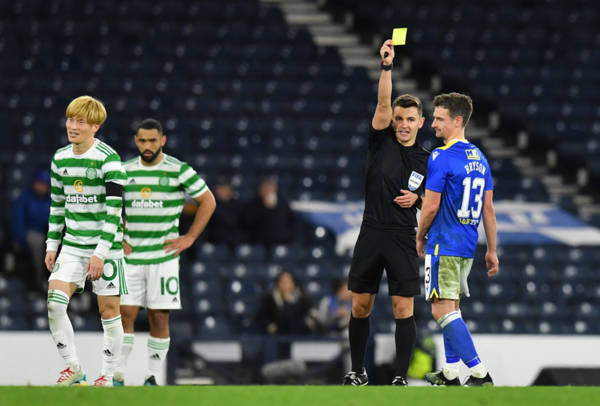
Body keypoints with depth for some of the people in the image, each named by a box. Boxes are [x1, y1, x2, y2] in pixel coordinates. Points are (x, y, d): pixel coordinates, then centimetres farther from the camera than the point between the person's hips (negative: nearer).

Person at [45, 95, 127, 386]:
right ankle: (73, 367, 2)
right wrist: (52, 245, 12)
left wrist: (101, 253, -20)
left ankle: (108, 375, 12)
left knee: (108, 309, 0)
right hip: (72, 246, 5)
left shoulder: (107, 159, -13)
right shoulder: (60, 159, 6)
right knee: (54, 302, -10)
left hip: (106, 246, -5)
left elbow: (114, 210, -16)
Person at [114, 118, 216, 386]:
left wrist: (189, 238, -1)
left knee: (159, 318, -2)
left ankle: (152, 377, 6)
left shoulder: (179, 170, -2)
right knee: (125, 314, -6)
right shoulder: (125, 171, 7)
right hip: (131, 257, 2)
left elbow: (208, 202, 5)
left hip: (164, 256, -2)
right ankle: (118, 376, -3)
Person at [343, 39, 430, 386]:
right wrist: (386, 66, -23)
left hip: (403, 240, -1)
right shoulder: (383, 141, 3)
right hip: (371, 234, 1)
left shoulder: (427, 161, 5)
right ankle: (358, 371, 19)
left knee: (404, 309, -6)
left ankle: (401, 376, 0)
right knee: (361, 306, 5)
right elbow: (383, 103, -11)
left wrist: (417, 200, -7)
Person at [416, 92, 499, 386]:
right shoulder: (479, 158, 10)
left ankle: (480, 374, -17)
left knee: (442, 310, -9)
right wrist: (492, 250, 16)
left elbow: (431, 207, -14)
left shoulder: (440, 157, -14)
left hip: (444, 245, -8)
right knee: (451, 308, 18)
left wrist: (420, 238, 2)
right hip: (467, 246, 8)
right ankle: (450, 373, 20)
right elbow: (488, 208, 12)